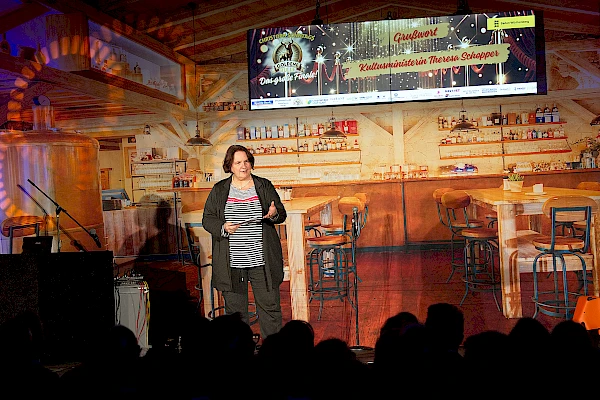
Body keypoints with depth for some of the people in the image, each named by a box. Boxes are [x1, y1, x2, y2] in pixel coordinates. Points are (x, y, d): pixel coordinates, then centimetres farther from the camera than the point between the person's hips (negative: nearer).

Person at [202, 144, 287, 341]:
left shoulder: (264, 186, 7)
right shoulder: (219, 190, 7)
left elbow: (282, 213, 9)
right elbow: (207, 219, 7)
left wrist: (274, 214, -15)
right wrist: (223, 228, -13)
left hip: (261, 259, 0)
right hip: (231, 262, 0)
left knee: (269, 305, 3)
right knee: (235, 308, 7)